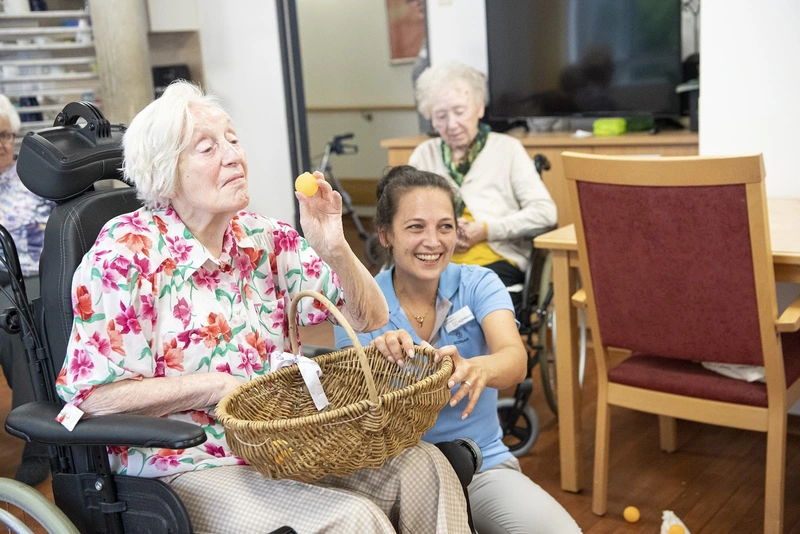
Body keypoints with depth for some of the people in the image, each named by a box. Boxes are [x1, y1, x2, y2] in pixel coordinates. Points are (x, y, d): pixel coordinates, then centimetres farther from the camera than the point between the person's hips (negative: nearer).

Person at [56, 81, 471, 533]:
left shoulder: (266, 238, 3)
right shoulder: (127, 251, -10)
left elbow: (371, 319, 5)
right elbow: (95, 395, -13)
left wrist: (335, 250, -13)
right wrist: (222, 385, -16)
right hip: (187, 469, -5)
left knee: (425, 467, -15)